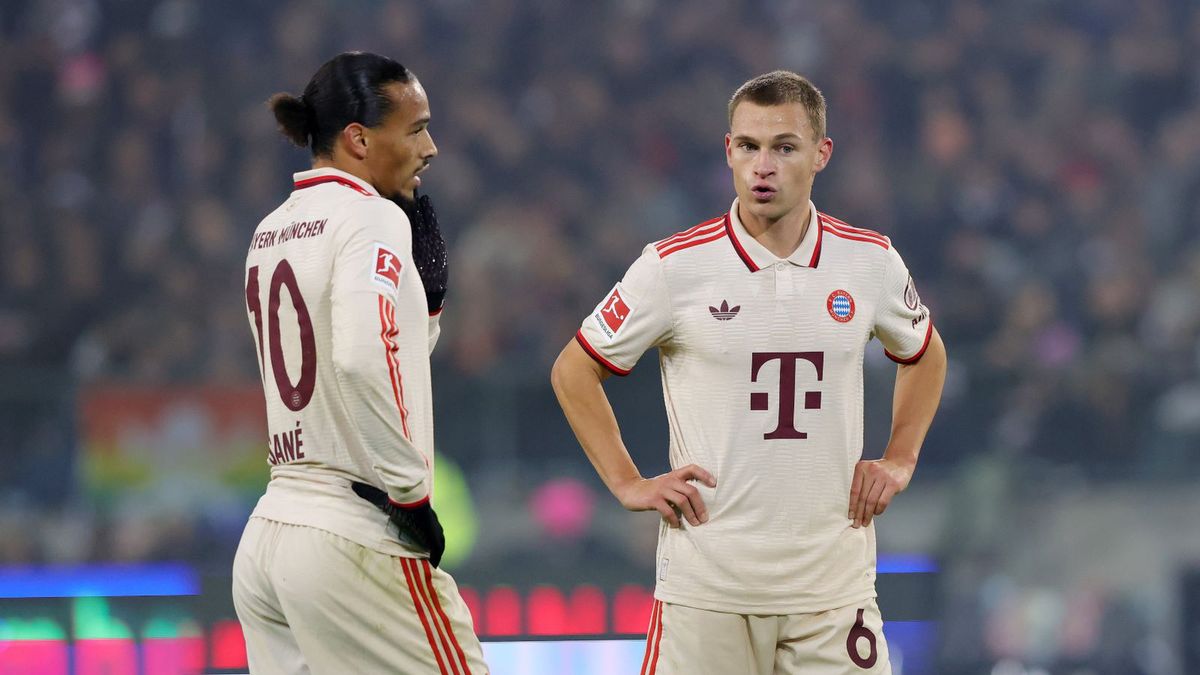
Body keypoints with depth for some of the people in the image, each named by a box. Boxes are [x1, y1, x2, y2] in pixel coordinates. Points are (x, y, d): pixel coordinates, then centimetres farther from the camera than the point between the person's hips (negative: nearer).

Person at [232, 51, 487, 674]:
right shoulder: (373, 217, -9)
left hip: (264, 543, 8)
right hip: (356, 540, -8)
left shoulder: (271, 233, 16)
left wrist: (425, 289, 14)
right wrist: (410, 492, -17)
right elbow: (363, 361, -24)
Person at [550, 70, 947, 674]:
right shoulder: (674, 266, -5)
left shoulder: (870, 261, 4)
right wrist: (627, 484, 1)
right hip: (707, 586, -2)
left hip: (835, 582, 2)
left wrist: (899, 461, 12)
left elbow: (926, 356, 24)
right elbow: (574, 371, 7)